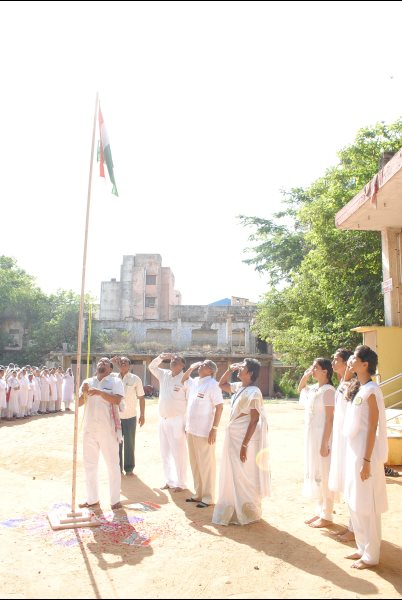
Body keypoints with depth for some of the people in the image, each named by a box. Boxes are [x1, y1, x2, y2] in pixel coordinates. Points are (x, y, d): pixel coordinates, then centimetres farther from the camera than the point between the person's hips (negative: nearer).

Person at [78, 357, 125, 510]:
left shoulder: (115, 381, -2)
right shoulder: (87, 382, 10)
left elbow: (117, 400, -17)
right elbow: (79, 403, 6)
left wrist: (100, 392, -26)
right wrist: (84, 393, -13)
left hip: (108, 429, -4)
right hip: (90, 429, 5)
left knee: (112, 465, 3)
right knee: (89, 464, 13)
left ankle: (115, 500, 15)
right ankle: (92, 499, 26)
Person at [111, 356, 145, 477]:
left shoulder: (135, 379, -5)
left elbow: (141, 397, -1)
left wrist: (142, 415, -3)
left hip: (130, 416, -2)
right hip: (115, 415, 2)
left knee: (129, 443, 5)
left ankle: (129, 468, 17)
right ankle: (118, 467, 22)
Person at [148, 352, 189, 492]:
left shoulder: (185, 379, -10)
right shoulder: (164, 374, 7)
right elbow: (151, 367, 20)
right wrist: (161, 356, 2)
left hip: (177, 421, -6)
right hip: (162, 420, 7)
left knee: (178, 453, 0)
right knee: (165, 452, 14)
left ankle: (180, 483, 12)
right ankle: (170, 480, 26)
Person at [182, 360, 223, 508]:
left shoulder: (212, 384, -12)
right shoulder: (195, 382, 10)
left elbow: (219, 407, -15)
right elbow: (183, 380, 29)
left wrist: (214, 429, -18)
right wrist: (190, 368, 11)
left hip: (204, 432, -8)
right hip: (191, 430, 8)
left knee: (206, 465, 3)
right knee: (195, 464, 16)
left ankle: (208, 497, 13)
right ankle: (199, 494, 28)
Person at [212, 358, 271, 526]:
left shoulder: (253, 392, -19)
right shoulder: (238, 387, 6)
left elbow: (255, 420, -21)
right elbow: (221, 384, 23)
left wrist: (244, 445, -22)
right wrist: (230, 369, 6)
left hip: (245, 439, -9)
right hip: (233, 437, 9)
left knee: (244, 477, 4)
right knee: (234, 476, 17)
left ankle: (248, 514, 20)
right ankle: (235, 511, 31)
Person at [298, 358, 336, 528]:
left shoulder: (328, 390, -16)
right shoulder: (313, 388, 8)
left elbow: (329, 419, -19)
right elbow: (299, 390, 29)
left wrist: (325, 443, -20)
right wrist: (304, 376, 10)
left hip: (322, 437, -9)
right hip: (311, 436, 9)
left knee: (324, 475, 2)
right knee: (315, 474, 16)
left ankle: (327, 516, 15)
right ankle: (320, 511, 28)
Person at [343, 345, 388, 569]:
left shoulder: (371, 390, -16)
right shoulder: (358, 389, 10)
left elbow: (373, 428, -17)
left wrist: (367, 461, -18)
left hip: (365, 454, -9)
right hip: (354, 452, 9)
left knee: (367, 506, 3)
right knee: (355, 504, 16)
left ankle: (371, 556, 18)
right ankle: (363, 548, 30)